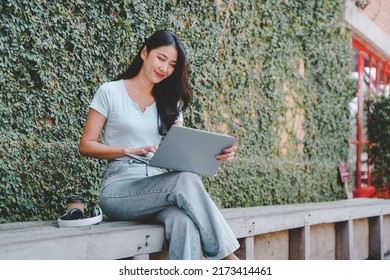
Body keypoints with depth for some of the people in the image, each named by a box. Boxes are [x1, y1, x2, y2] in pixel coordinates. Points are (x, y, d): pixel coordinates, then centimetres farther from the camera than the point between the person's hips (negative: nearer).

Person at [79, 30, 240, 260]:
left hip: (155, 187, 4)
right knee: (186, 181, -32)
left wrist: (217, 154, -15)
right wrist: (130, 151, -17)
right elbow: (86, 145, -1)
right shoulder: (110, 92, 3)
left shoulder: (169, 103, 18)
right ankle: (228, 258, -27)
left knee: (184, 220, -33)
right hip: (119, 189, -4)